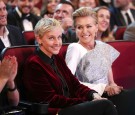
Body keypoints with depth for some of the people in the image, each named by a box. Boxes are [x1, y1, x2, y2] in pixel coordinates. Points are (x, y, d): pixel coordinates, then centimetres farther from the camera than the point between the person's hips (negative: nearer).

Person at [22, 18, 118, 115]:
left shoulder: (58, 59, 16)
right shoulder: (33, 64, -9)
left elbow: (74, 84, 12)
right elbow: (52, 100, -13)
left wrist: (93, 95, -8)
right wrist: (85, 102, -14)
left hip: (69, 106, 7)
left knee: (106, 104, -18)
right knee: (105, 105, -21)